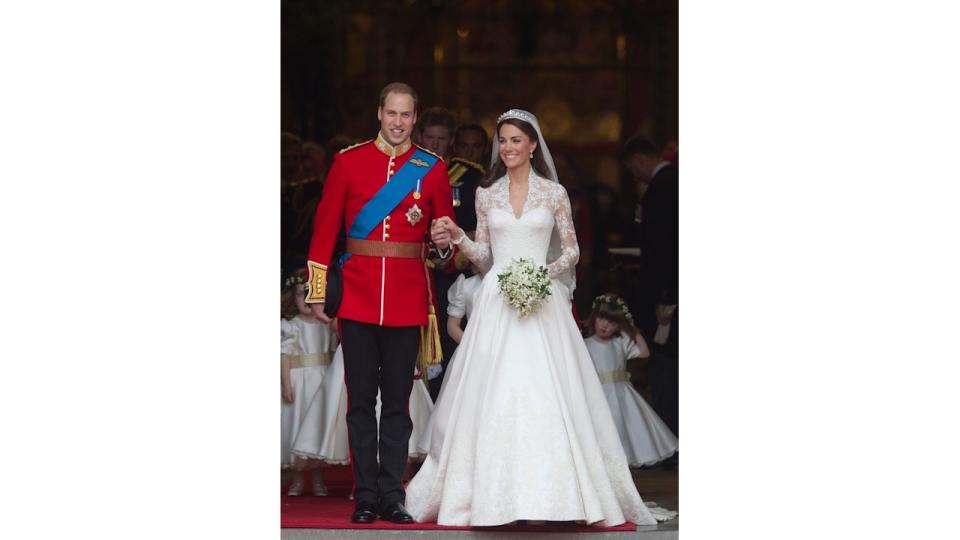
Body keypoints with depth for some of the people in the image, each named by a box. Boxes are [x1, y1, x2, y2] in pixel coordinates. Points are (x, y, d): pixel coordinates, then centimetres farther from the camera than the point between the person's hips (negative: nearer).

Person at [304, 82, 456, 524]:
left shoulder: (432, 168, 7)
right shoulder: (348, 161, 4)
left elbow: (447, 230, 12)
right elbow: (325, 228, 4)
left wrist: (445, 243, -13)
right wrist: (317, 292, 1)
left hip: (409, 298, 0)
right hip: (358, 296, 0)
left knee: (398, 400, 4)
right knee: (361, 400, 2)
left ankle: (392, 496, 9)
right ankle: (366, 497, 7)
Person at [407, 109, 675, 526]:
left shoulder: (554, 193, 4)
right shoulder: (486, 194, 10)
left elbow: (571, 250, 6)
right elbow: (484, 256, 12)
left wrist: (549, 271, -12)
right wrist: (458, 237, -5)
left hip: (541, 300, -2)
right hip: (496, 303, 2)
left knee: (546, 394, -7)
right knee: (493, 395, -2)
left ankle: (552, 493, -1)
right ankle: (494, 493, 2)